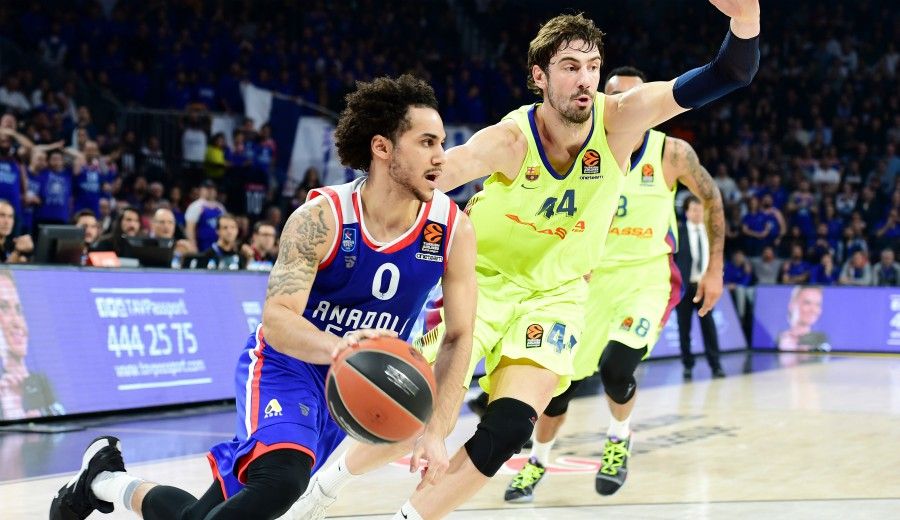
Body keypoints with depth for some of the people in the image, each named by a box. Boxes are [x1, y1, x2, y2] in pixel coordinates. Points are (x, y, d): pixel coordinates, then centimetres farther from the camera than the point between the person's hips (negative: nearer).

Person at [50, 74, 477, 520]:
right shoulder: (321, 218, -22)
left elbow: (459, 337, -10)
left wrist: (435, 433, -22)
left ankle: (108, 483, 31)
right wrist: (336, 347, -51)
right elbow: (276, 316, -30)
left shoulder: (452, 229, -14)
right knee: (281, 481, -32)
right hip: (286, 364, -4)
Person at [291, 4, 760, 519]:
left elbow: (730, 75, -25)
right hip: (480, 281, -2)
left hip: (554, 294, 2)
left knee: (509, 430, -14)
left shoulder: (619, 120, -17)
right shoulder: (509, 141, -24)